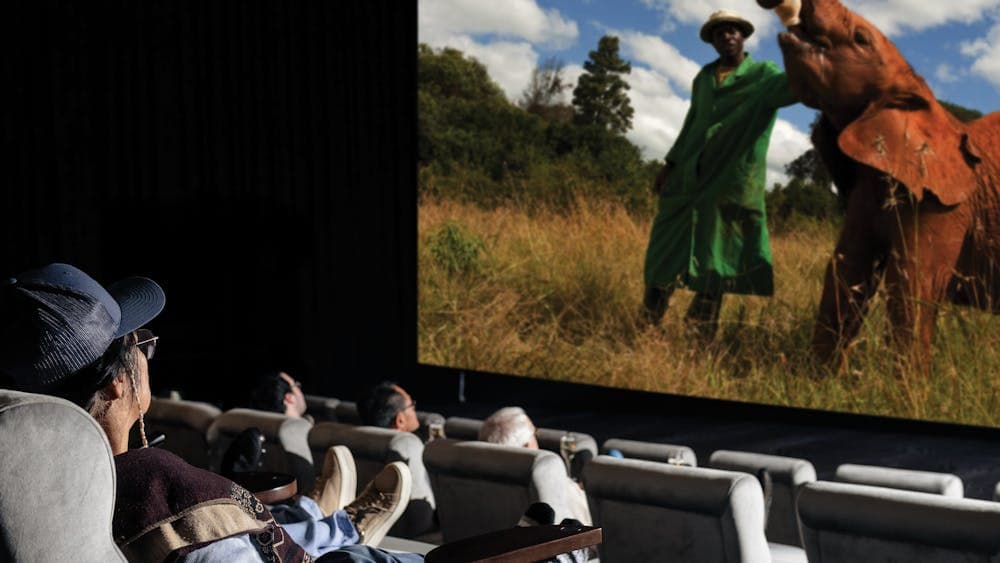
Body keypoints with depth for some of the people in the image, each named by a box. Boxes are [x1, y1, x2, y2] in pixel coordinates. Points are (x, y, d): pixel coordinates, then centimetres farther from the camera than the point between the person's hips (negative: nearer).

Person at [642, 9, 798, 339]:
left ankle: (700, 334, 5)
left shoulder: (763, 75, 0)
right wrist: (670, 164, 17)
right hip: (689, 176, 5)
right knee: (668, 247, 5)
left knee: (715, 254, -2)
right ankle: (647, 323, 16)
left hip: (733, 182, -5)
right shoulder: (704, 77, 15)